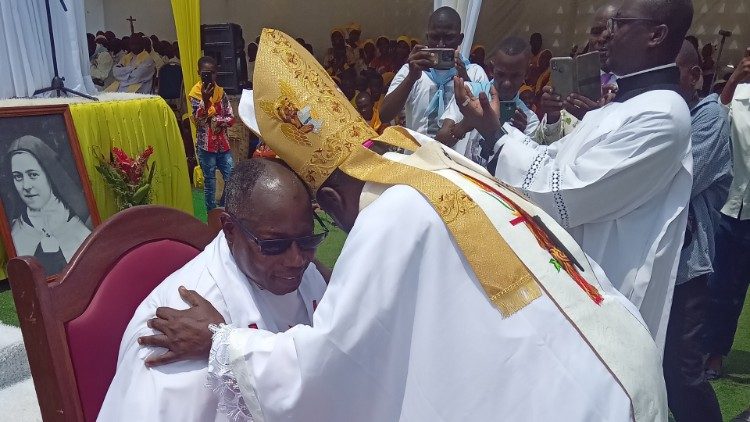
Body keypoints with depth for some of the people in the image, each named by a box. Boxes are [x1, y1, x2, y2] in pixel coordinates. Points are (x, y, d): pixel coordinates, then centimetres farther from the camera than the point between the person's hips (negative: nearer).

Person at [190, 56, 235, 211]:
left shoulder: (221, 92, 5)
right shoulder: (195, 92, -6)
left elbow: (231, 118, 1)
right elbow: (199, 120, -20)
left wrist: (215, 120, -15)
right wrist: (205, 99, -32)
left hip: (223, 143, 4)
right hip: (205, 145, -4)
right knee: (210, 182, 4)